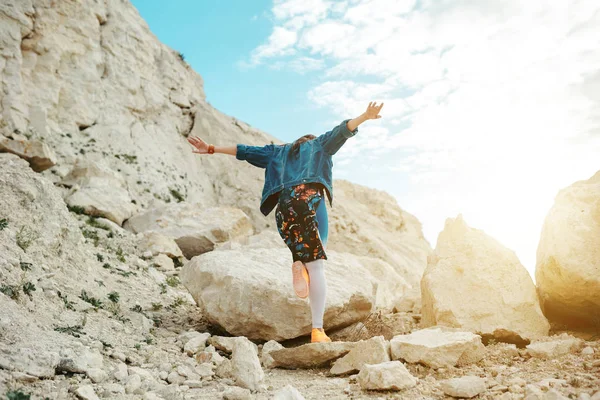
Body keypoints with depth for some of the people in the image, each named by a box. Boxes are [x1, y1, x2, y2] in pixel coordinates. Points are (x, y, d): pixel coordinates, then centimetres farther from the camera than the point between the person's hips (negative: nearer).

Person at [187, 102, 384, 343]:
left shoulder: (278, 151, 33)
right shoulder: (319, 144, 26)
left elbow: (244, 151, 32)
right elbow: (342, 131, 11)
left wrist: (211, 149, 36)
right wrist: (365, 117, -2)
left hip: (284, 205, 3)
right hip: (310, 198, -3)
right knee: (316, 266, -6)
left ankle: (299, 264, -15)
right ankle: (317, 330, -15)